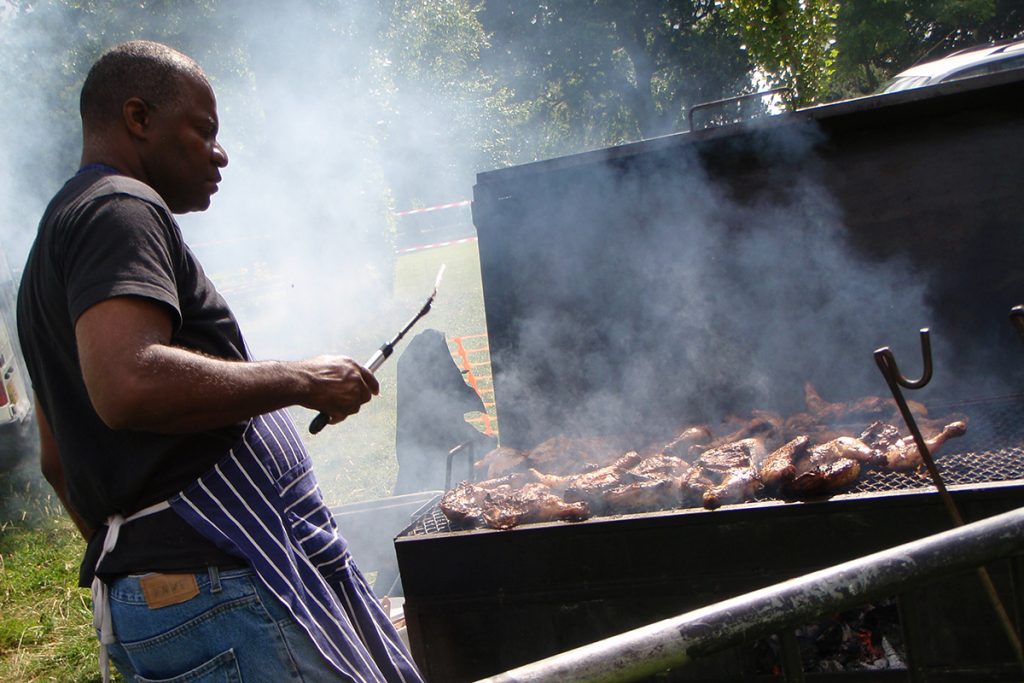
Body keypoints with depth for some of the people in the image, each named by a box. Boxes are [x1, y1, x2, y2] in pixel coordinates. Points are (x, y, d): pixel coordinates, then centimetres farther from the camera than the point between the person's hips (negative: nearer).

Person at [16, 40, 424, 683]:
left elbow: (57, 456, 28)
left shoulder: (65, 231, 24)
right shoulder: (120, 208, -9)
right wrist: (300, 380, -17)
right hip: (216, 586, -11)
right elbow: (128, 384, -28)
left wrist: (122, 559, 33)